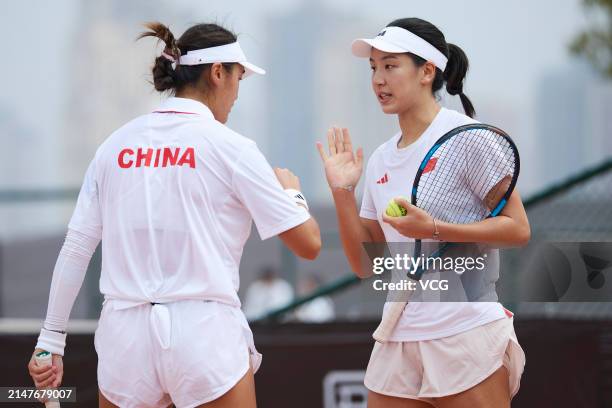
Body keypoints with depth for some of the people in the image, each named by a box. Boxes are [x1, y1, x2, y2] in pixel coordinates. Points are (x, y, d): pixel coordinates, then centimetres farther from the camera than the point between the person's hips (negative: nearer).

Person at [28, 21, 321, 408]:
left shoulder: (117, 143, 7)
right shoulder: (229, 147, -4)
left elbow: (76, 248, 6)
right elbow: (308, 244, -3)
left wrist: (51, 339, 12)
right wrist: (292, 190, 17)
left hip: (124, 333, 4)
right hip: (203, 333, -4)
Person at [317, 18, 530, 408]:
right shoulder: (380, 159, 12)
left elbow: (517, 229, -11)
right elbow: (366, 265, 12)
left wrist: (432, 229, -20)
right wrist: (343, 193, 0)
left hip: (465, 335, -6)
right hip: (399, 341, 6)